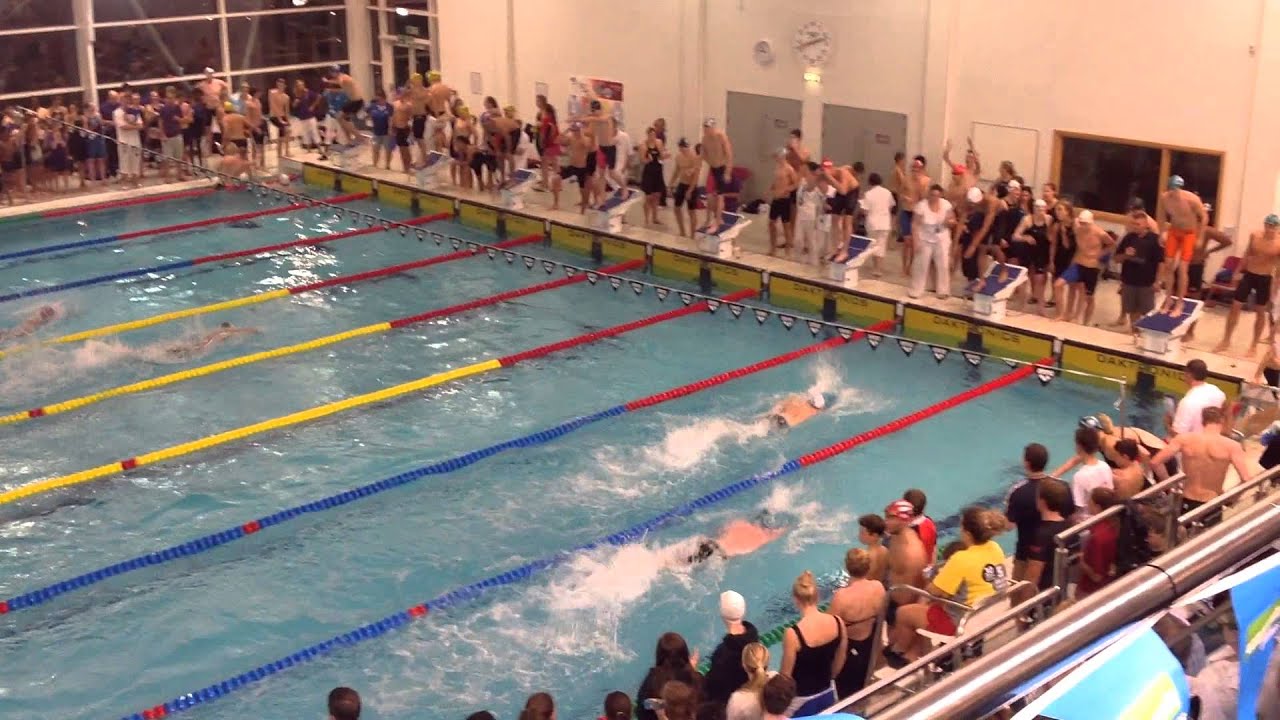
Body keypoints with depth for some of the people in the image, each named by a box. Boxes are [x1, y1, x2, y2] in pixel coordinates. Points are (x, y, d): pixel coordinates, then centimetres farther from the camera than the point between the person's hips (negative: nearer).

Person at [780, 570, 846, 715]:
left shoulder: (793, 634, -28)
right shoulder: (838, 622, -13)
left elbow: (786, 675, -17)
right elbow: (840, 662, 2)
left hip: (801, 700, -5)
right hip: (827, 693, 5)